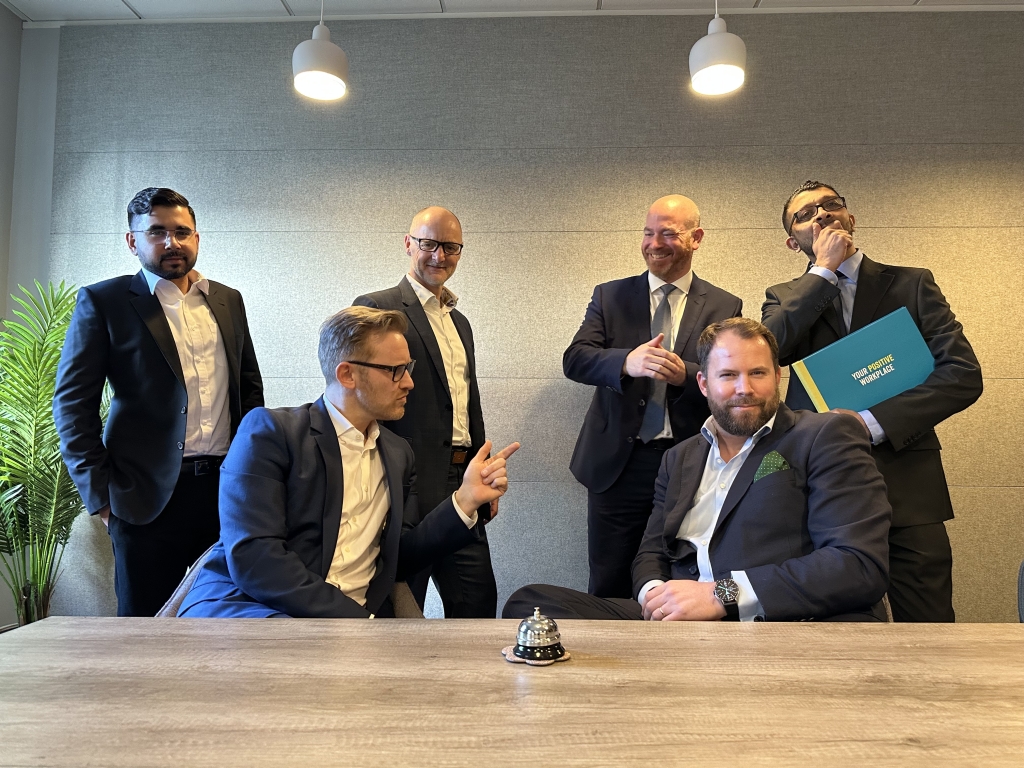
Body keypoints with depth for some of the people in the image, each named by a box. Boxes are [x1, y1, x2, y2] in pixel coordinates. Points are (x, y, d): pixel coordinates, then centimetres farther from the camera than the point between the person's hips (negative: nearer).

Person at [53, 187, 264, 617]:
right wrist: (99, 496, -6)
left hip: (227, 486, 4)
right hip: (149, 496, -3)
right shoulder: (103, 302, 0)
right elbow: (73, 403, -2)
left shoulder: (228, 300, 12)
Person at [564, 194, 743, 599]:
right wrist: (627, 362, -27)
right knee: (608, 587, 10)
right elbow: (574, 360, -7)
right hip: (617, 464, 1)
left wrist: (686, 374, -22)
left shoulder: (725, 307, 5)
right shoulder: (609, 296, 6)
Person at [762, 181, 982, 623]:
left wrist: (872, 422, -14)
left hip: (907, 490, 0)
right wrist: (823, 270, -5)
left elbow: (964, 374, -2)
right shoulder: (786, 298, 12)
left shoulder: (911, 284, 9)